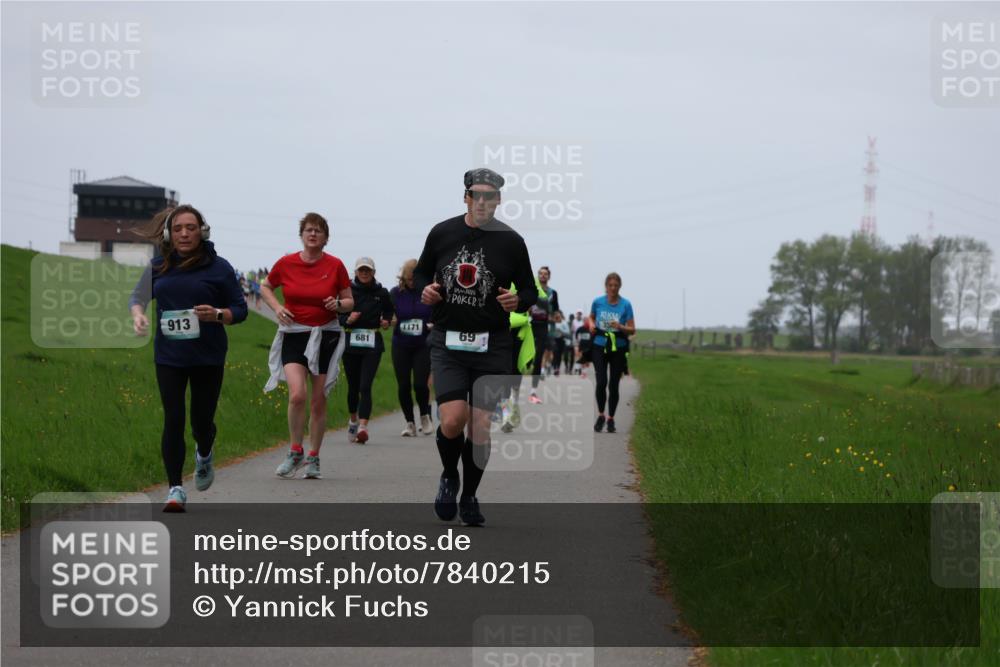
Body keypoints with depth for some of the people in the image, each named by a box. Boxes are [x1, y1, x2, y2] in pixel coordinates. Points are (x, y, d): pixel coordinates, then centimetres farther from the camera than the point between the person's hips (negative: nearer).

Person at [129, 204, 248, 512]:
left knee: (202, 421, 5)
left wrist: (217, 314, -19)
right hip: (169, 357, 1)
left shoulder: (218, 267, -4)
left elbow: (240, 309, 1)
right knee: (173, 420, -6)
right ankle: (175, 489, 2)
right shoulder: (158, 266, 4)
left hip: (208, 358, -1)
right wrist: (137, 314, -7)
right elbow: (138, 296, 15)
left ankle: (204, 456, 42)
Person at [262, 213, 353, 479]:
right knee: (297, 394, -18)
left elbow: (349, 301, 7)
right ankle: (295, 452, 0)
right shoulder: (286, 263, -1)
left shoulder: (335, 265, -2)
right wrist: (277, 307, -3)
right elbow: (265, 287, 16)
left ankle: (313, 458, 19)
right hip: (293, 334, -1)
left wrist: (338, 304, -15)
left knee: (319, 401, 5)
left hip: (326, 336, 1)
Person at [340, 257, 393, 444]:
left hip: (372, 344, -1)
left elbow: (388, 310, 24)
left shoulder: (381, 293, 5)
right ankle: (353, 421, 35)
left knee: (365, 386, -13)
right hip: (350, 343, 1)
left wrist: (386, 321, 4)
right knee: (353, 386, 11)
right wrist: (347, 319, -16)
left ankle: (363, 427, -22)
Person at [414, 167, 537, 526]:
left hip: (492, 345, 0)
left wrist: (518, 301, -13)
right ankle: (449, 477, 16)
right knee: (452, 420, -16)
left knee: (480, 429, 0)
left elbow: (530, 291, 9)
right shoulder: (442, 233, 3)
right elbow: (421, 272, 18)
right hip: (447, 340, 0)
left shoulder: (511, 241, 0)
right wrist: (425, 289, -4)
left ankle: (469, 497, 22)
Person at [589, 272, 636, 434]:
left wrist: (620, 327, -23)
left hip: (618, 348, 0)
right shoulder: (597, 302, 0)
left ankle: (611, 419, 16)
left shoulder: (625, 304, -5)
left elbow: (632, 330, -3)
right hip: (600, 346, 0)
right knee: (601, 382, -12)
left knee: (613, 385, 2)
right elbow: (591, 317, 20)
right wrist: (592, 324, -3)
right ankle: (600, 415, 8)